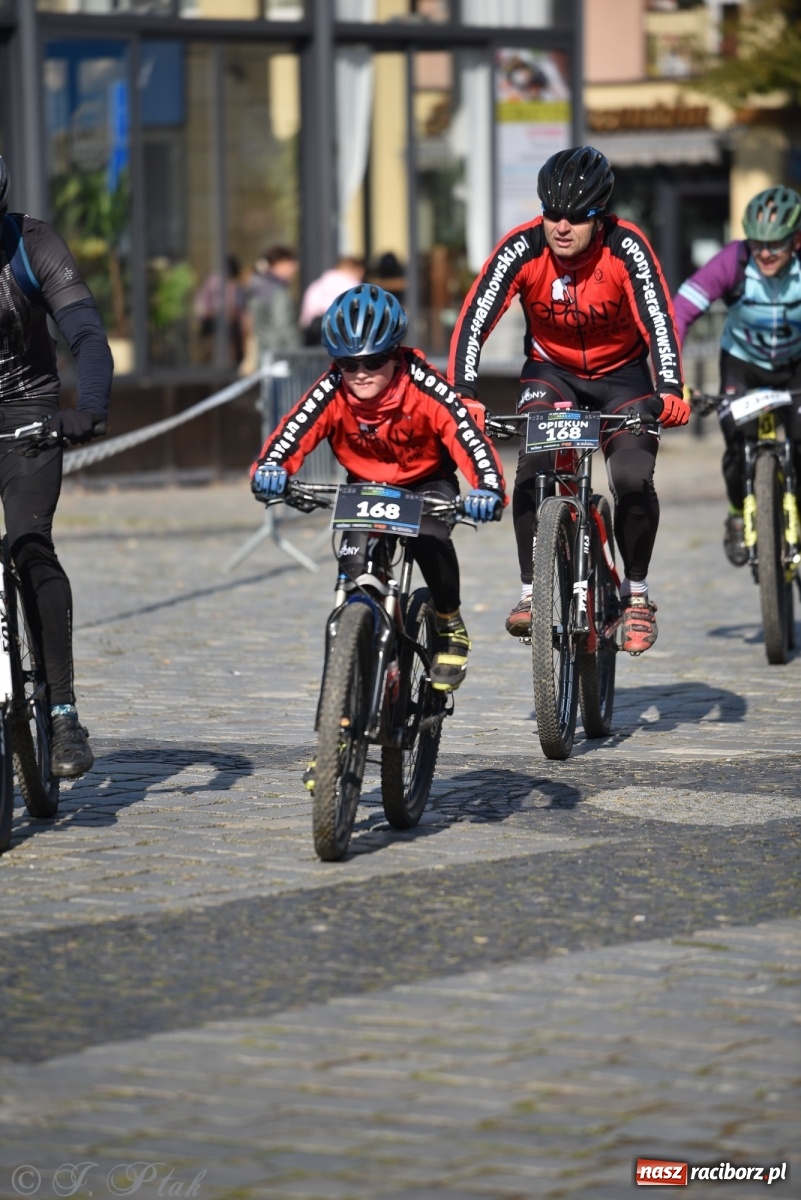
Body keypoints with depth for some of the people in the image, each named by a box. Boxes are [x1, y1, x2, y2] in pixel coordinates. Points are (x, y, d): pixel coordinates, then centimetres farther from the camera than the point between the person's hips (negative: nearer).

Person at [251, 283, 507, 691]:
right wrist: (269, 469, -56)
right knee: (355, 564, -20)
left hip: (428, 480, -2)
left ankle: (450, 625, -5)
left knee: (429, 538, -31)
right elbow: (292, 433, -34)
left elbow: (467, 434, -38)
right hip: (366, 485, 2)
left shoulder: (423, 386, -31)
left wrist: (488, 487, -55)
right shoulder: (331, 393, -25)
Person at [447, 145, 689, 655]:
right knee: (533, 468, -26)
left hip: (621, 372, -1)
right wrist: (461, 394, -41)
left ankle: (636, 592, 3)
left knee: (634, 479, -21)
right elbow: (474, 320, -27)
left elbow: (659, 322, -33)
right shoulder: (522, 248, -24)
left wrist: (669, 394, -48)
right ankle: (531, 591, -12)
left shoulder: (627, 248, -26)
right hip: (551, 370, 1)